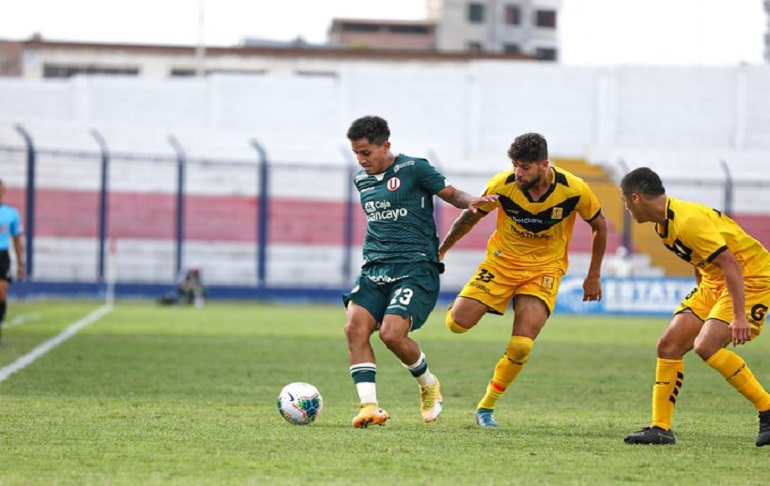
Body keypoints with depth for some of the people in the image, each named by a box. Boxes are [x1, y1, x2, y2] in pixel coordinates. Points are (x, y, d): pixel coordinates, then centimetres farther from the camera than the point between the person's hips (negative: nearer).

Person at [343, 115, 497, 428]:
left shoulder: (413, 169, -3)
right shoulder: (362, 179, 16)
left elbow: (451, 194, 0)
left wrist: (470, 201, -20)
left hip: (415, 268, -6)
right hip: (374, 269, 6)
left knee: (392, 334, -21)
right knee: (355, 327, -17)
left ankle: (429, 385, 8)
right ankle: (369, 405, -17)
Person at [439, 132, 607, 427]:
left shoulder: (574, 190, -19)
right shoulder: (502, 185, -19)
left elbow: (599, 225, 0)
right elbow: (470, 217, 0)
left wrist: (594, 276, 5)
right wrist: (440, 250, 9)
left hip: (545, 268, -1)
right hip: (502, 260, 1)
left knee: (521, 347, -16)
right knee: (458, 323, -15)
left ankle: (486, 408, 4)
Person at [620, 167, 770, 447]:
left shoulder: (688, 221, -26)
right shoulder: (663, 225, 5)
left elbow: (730, 264, -29)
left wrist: (739, 316, -32)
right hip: (714, 281, 10)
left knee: (705, 346, -25)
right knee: (668, 345, 0)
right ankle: (661, 428, 5)